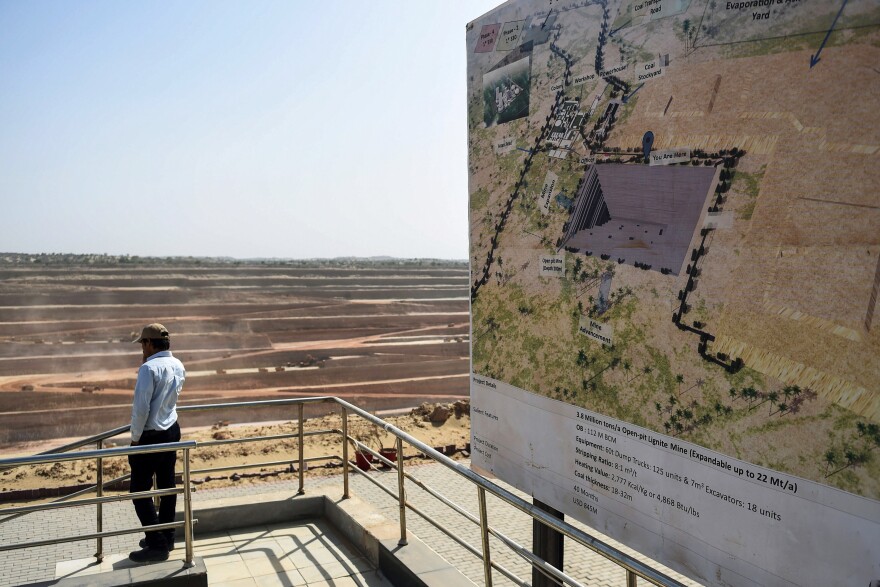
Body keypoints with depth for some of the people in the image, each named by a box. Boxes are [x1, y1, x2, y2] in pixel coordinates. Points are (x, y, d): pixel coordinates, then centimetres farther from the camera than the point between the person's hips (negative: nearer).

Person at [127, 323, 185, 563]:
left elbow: (141, 407, -21)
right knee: (167, 485, 16)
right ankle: (166, 537, 27)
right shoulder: (178, 366, 4)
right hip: (172, 430, 8)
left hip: (151, 436, -8)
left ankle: (157, 545, 5)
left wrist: (135, 437, -12)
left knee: (140, 490, 2)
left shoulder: (149, 368, -21)